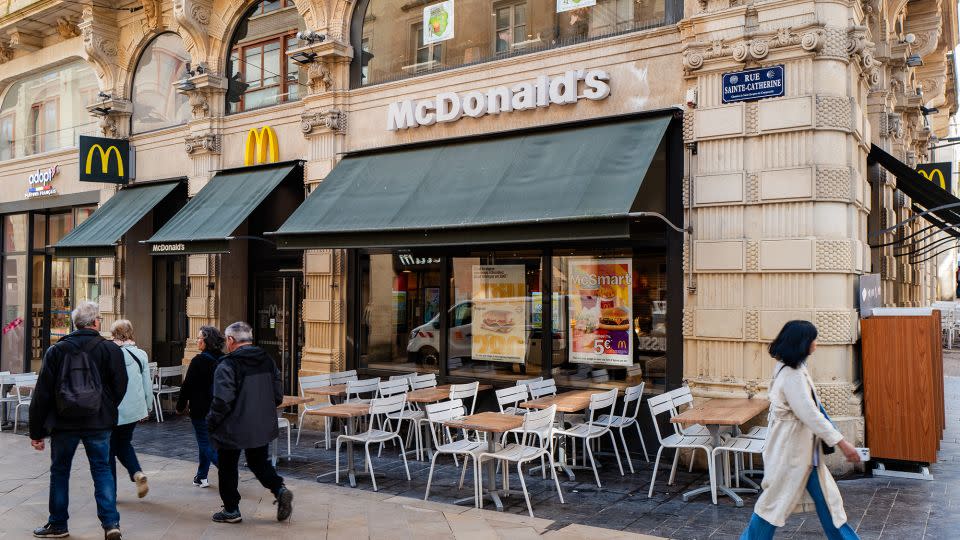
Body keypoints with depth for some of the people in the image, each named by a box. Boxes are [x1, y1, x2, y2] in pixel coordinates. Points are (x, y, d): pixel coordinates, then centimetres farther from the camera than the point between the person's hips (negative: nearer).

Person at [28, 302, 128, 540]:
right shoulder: (111, 350, -6)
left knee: (60, 471, 16)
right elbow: (120, 388, -4)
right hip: (98, 424, -1)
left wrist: (37, 431, 3)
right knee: (102, 470, 8)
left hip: (63, 423, 1)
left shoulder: (56, 350, -2)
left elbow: (41, 394, -2)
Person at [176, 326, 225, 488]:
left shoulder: (199, 361, -17)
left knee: (206, 444, -1)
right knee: (207, 442, 17)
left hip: (201, 410, -7)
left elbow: (187, 386, -12)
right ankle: (201, 477, 24)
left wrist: (180, 406, 0)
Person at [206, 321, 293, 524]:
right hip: (263, 427, 6)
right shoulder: (267, 360, 3)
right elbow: (278, 395, 7)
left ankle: (231, 511, 19)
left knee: (228, 469, 12)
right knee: (260, 462, 19)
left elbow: (222, 401, -21)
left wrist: (211, 423, -5)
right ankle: (280, 489, -2)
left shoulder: (228, 365, -18)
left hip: (233, 430, -6)